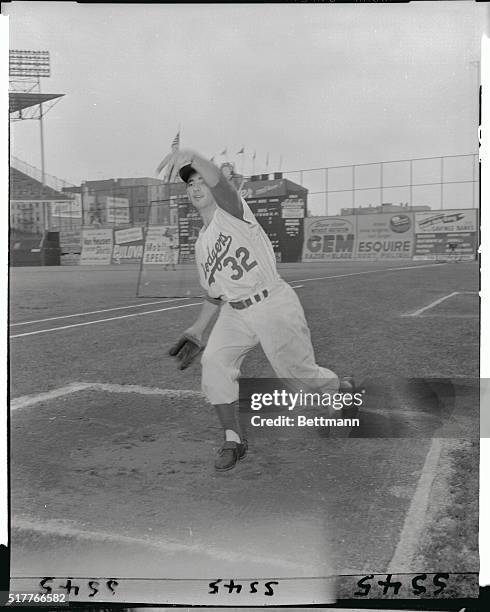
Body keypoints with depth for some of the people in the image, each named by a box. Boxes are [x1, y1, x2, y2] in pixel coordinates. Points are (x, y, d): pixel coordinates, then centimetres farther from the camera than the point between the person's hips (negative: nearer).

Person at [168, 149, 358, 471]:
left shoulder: (231, 210, -1)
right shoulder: (202, 244, 17)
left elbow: (219, 182, -21)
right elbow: (214, 295, 21)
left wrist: (194, 158, -33)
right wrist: (196, 332, 14)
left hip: (274, 305, -6)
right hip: (234, 313, 6)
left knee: (300, 371, 1)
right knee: (214, 362, -14)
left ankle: (345, 387, 32)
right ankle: (234, 439, -4)